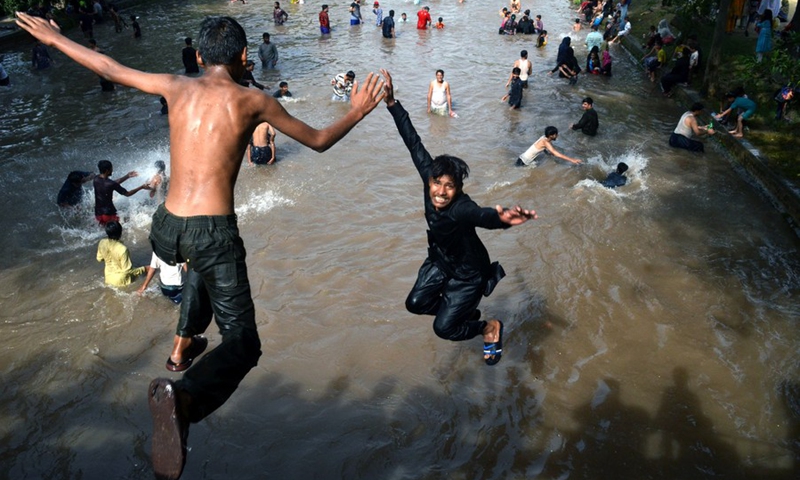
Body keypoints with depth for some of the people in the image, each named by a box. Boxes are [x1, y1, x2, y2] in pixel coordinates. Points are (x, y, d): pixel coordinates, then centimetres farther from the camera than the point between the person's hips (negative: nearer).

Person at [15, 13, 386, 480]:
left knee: (204, 264, 41)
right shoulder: (253, 101, -1)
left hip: (166, 230, 6)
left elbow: (109, 67, 20)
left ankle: (184, 343, 47)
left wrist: (55, 38, 37)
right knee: (242, 343, 0)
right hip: (212, 231, -6)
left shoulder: (177, 87, 8)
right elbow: (319, 140, 7)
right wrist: (357, 112, 23)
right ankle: (182, 396, -29)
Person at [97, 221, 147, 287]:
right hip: (120, 280, -5)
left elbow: (99, 259, 4)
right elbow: (127, 270, -26)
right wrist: (143, 269, -15)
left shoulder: (102, 243, -15)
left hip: (108, 277, 5)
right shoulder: (122, 249, -34)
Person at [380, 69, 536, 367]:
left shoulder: (461, 208, -40)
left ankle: (490, 328, 26)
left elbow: (483, 216, -62)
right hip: (440, 260, 7)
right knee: (416, 304, 12)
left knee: (443, 328, 0)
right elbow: (414, 144, -18)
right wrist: (392, 103, -19)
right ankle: (466, 312, 34)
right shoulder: (429, 176, -23)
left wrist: (504, 219, -86)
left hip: (468, 271, -7)